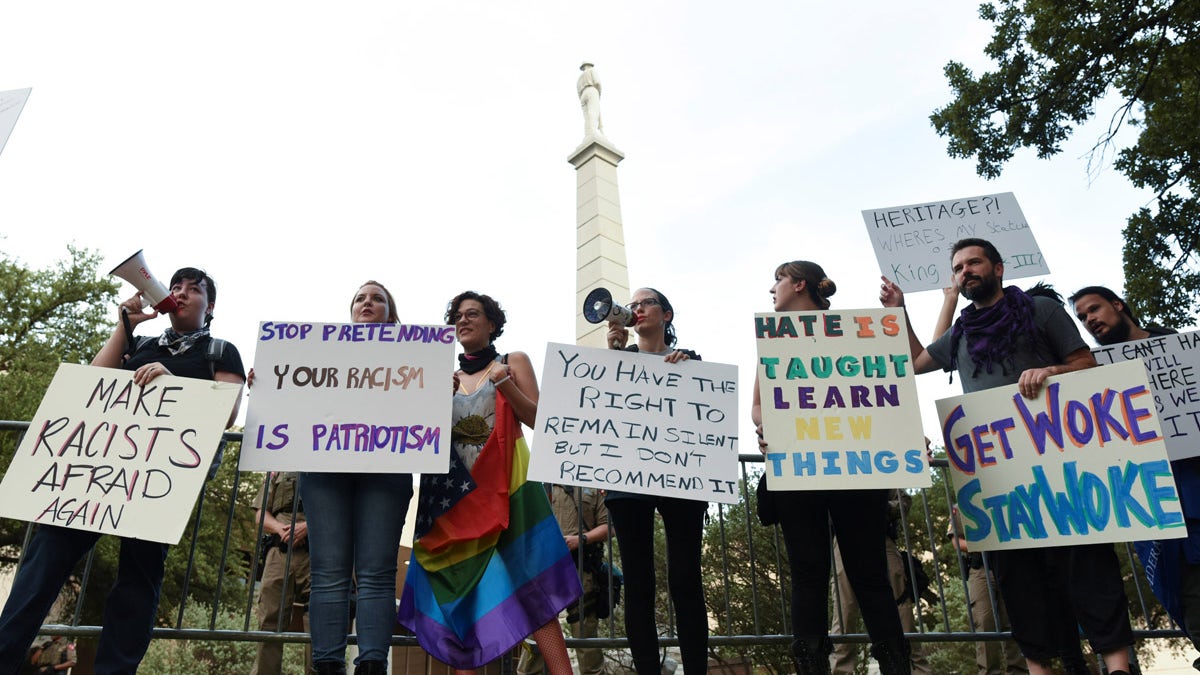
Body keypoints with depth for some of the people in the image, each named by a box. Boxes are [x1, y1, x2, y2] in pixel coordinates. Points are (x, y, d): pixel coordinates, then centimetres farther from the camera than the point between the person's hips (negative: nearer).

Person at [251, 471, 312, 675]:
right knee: (269, 620, 0)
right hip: (279, 550, 3)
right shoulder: (277, 472, 22)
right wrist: (281, 528, -4)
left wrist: (308, 526, -12)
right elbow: (261, 514, 17)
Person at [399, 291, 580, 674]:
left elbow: (538, 420, 0)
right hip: (454, 490, 4)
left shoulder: (514, 362, 9)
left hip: (504, 484, -4)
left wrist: (506, 385, -14)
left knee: (527, 576, -11)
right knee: (457, 581, -2)